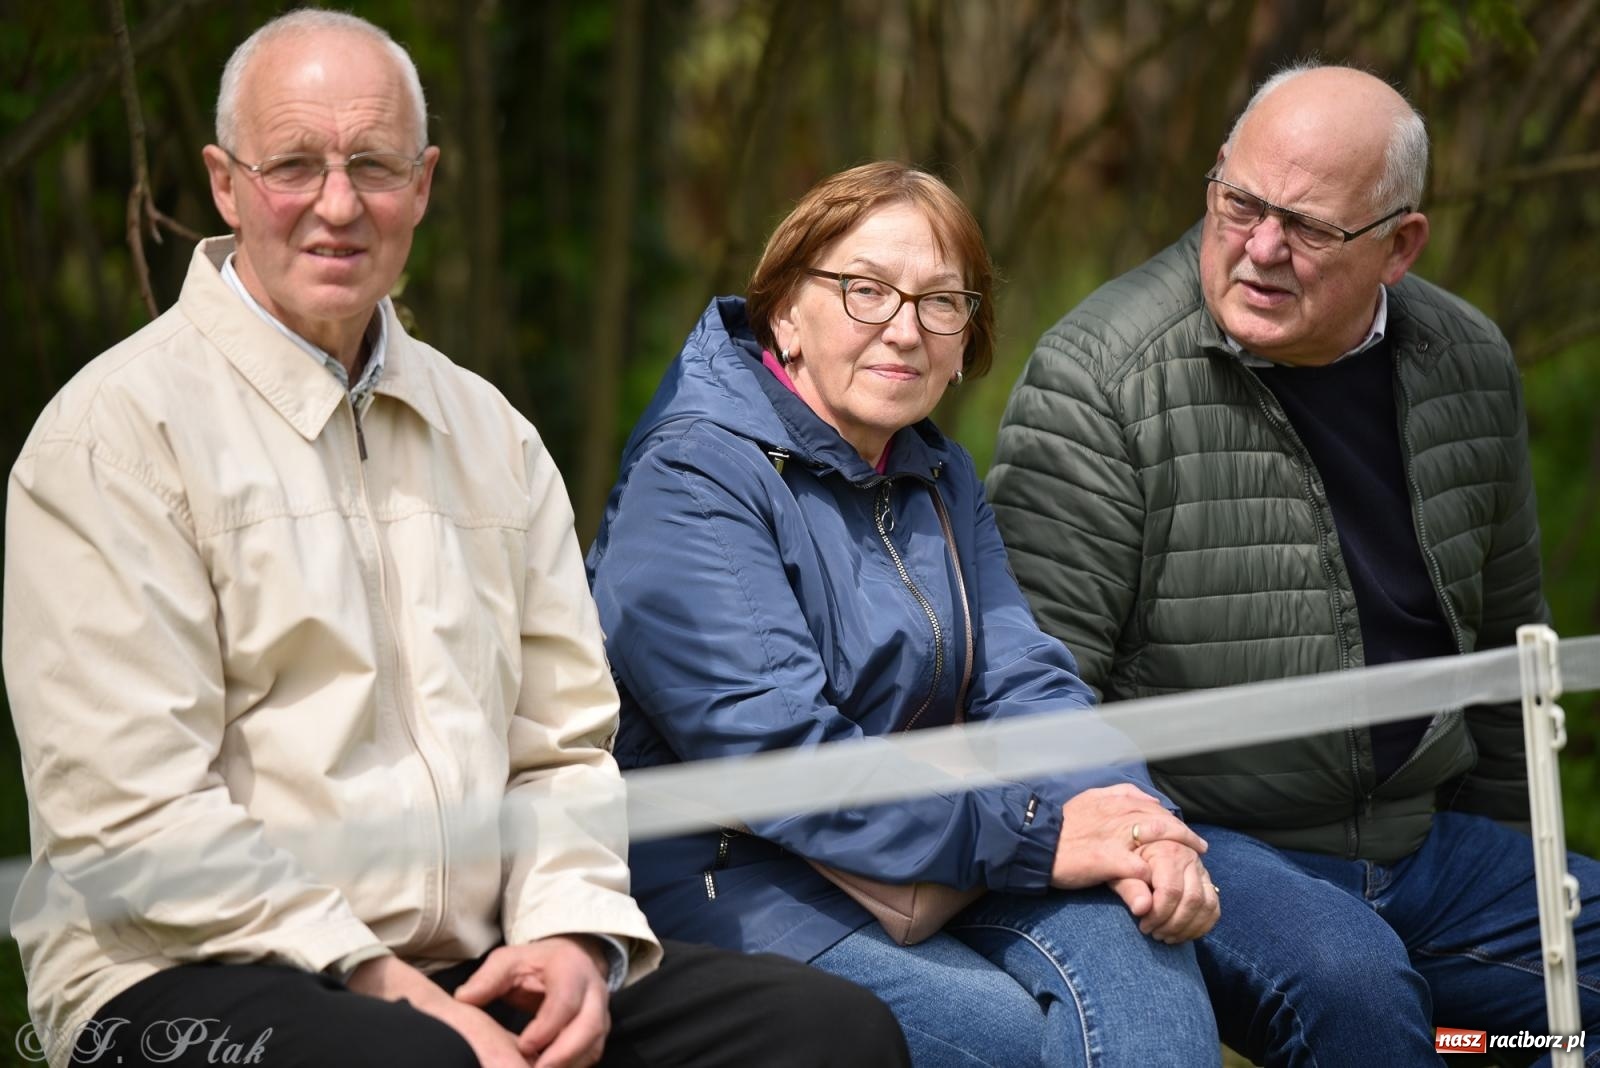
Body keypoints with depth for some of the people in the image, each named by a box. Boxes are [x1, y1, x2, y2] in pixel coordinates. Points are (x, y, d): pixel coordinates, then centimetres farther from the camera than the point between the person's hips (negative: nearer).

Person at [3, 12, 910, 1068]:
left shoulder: (490, 433, 18)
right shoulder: (120, 427, -4)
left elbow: (561, 744, 18)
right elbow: (134, 819, -11)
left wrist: (574, 929, -2)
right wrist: (382, 982, -16)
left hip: (476, 971, 6)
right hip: (198, 979, -6)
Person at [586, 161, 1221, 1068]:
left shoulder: (937, 477, 16)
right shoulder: (692, 481, -11)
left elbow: (1024, 684, 4)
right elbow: (776, 754, -21)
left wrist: (1136, 828, -18)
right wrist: (1038, 835, -24)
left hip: (931, 867, 7)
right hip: (735, 877, -7)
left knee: (1128, 926, -22)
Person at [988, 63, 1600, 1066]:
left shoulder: (1469, 363, 6)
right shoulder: (1096, 376, -12)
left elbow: (1503, 635, 19)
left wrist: (1500, 862, 22)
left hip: (1426, 843, 6)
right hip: (1204, 842, -6)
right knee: (1347, 980, -34)